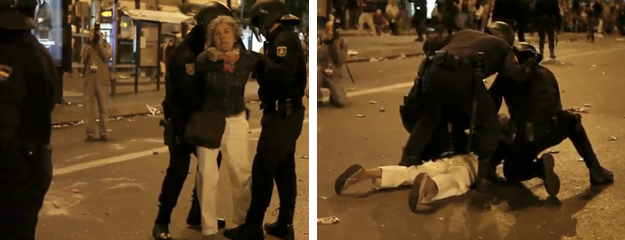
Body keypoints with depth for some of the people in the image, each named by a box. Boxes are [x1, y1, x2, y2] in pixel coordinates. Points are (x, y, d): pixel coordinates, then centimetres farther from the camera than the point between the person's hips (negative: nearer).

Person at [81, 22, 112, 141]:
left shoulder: (106, 45, 7)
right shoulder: (86, 46, 10)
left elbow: (107, 57, -12)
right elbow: (83, 56, -11)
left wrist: (100, 43, -13)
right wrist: (90, 42, -12)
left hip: (103, 82, -1)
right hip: (89, 81, 1)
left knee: (103, 108, 2)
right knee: (89, 108, -1)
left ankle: (103, 132, 7)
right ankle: (90, 133, 1)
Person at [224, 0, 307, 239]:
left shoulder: (284, 39, -15)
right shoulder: (286, 38, 16)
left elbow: (283, 75, -26)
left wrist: (262, 60, -14)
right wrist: (261, 62, 2)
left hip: (281, 114, -10)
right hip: (287, 113, 10)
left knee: (263, 169, -6)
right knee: (284, 169, 12)